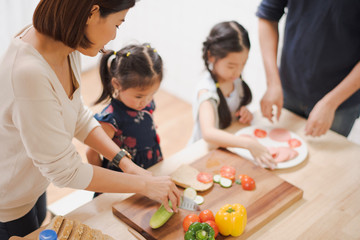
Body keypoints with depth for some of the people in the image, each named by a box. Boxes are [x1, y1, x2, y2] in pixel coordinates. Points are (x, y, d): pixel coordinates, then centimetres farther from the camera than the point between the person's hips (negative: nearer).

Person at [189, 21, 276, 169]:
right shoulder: (207, 90, -23)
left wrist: (245, 113, -6)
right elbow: (208, 133, -39)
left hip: (231, 144, 5)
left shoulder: (236, 80, -2)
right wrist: (249, 144, -49)